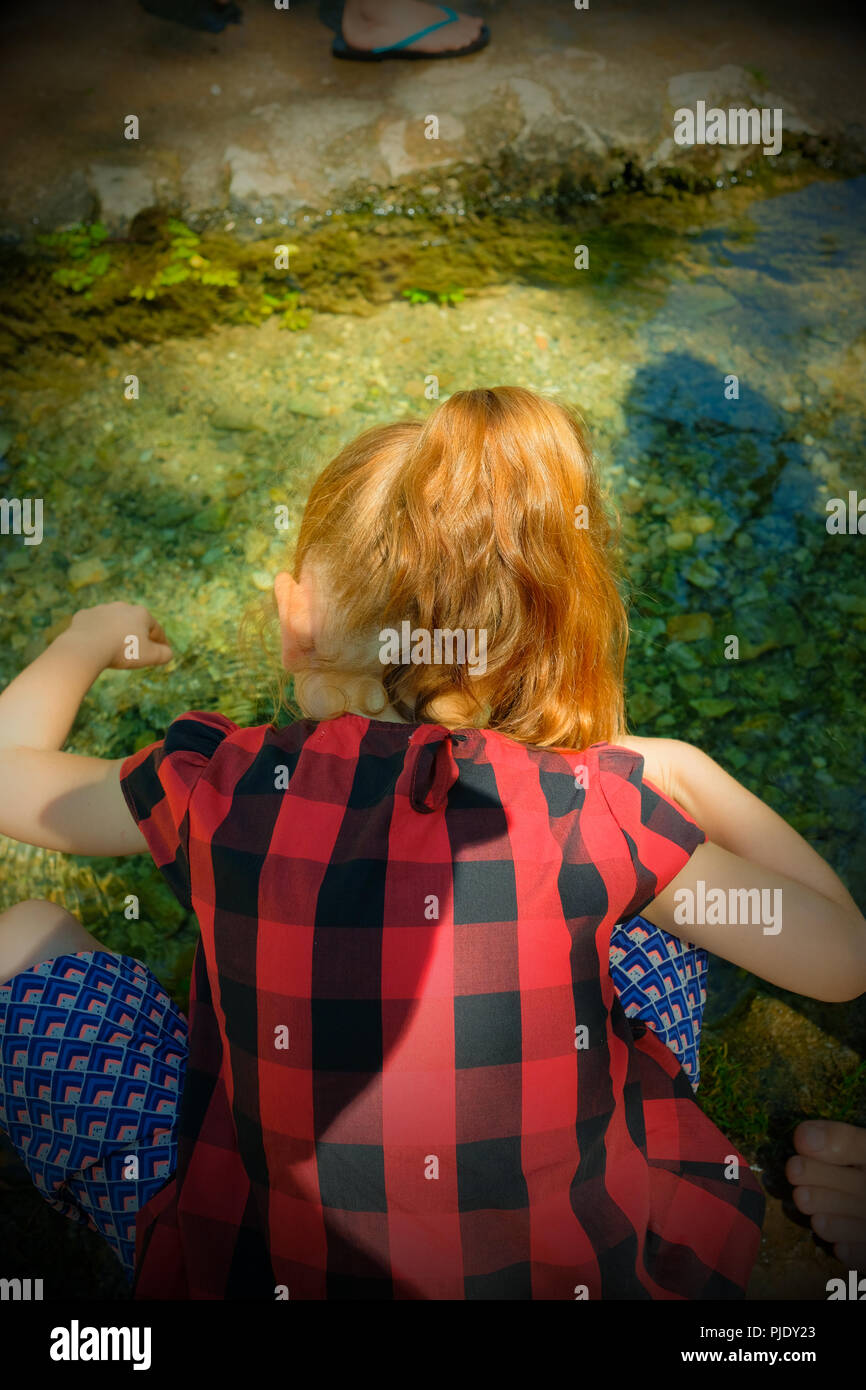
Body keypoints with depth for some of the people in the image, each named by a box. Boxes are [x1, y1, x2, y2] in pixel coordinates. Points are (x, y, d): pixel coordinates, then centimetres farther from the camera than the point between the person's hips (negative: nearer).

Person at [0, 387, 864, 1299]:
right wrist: (689, 774, 7)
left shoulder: (222, 786, -15)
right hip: (578, 1271, 1)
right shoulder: (599, 805, -16)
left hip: (264, 1267, 0)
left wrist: (90, 638, 22)